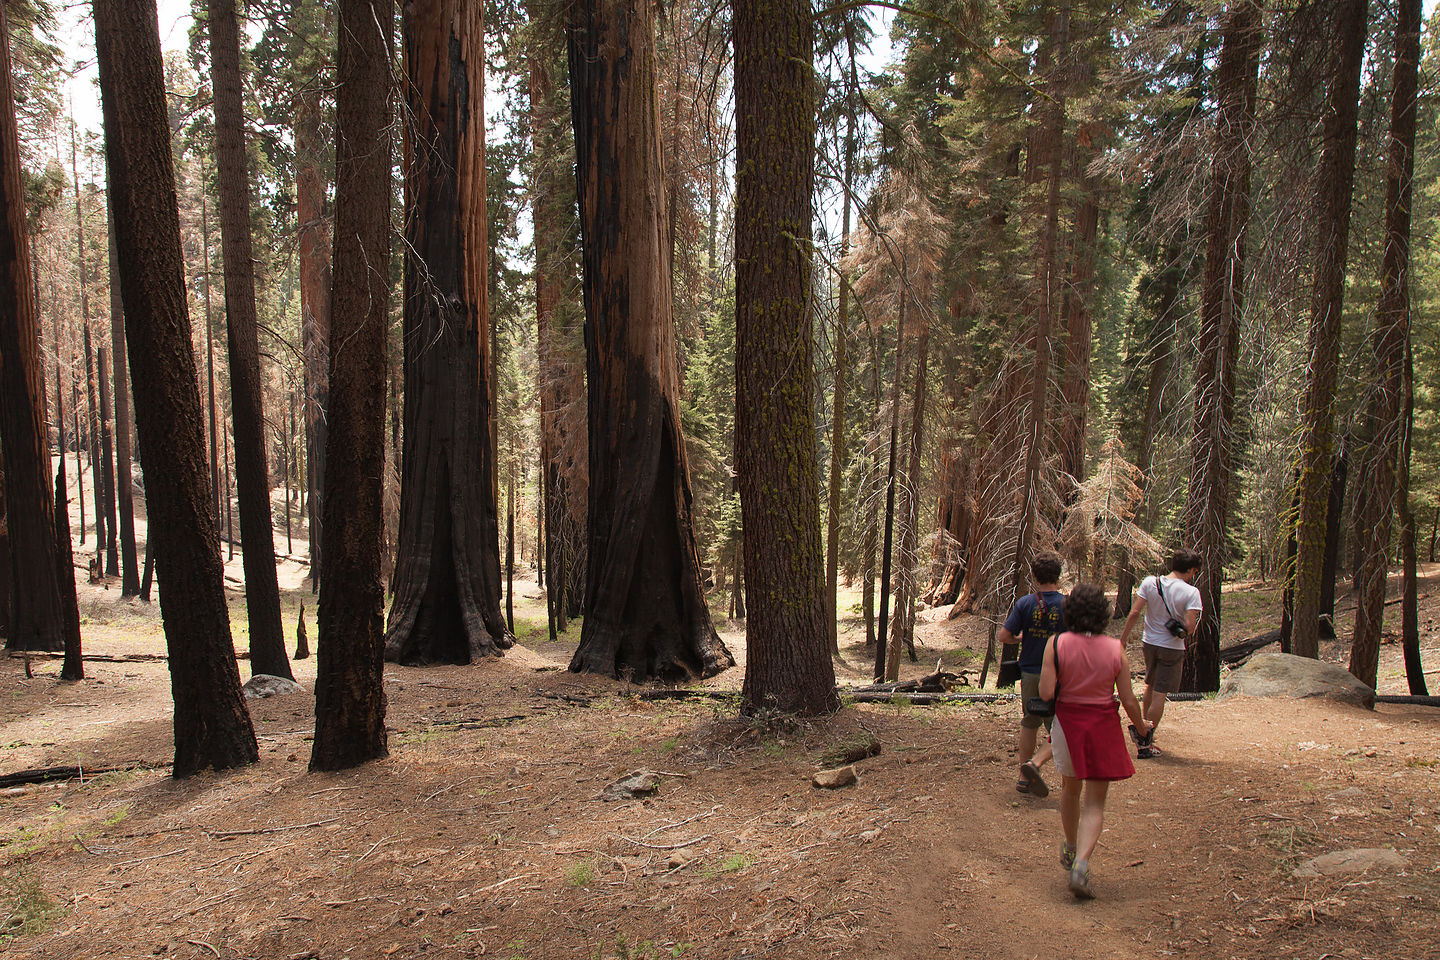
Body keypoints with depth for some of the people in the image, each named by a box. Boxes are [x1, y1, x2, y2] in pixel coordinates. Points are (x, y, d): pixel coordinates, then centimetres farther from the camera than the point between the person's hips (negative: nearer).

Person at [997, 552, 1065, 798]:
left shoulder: (1025, 603, -6)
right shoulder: (1068, 605, -11)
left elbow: (1003, 636, -8)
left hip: (1029, 674, 3)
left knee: (1029, 725, 19)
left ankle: (1024, 778, 25)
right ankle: (1035, 763, -13)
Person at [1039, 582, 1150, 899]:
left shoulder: (1056, 645, -12)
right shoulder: (1115, 649, -9)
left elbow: (1046, 693, -15)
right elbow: (1128, 699, -5)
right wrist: (1141, 725, 14)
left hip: (1068, 722, 1)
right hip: (1103, 726, -1)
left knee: (1070, 790, 24)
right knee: (1095, 803, 6)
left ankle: (1070, 850, 43)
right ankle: (1081, 865, -11)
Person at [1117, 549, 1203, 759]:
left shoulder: (1149, 582, -6)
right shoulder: (1191, 592, -15)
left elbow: (1134, 613, -7)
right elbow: (1189, 627, -21)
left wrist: (1123, 637, 3)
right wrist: (1184, 632, 3)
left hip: (1149, 643, 4)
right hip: (1172, 648, -4)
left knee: (1150, 686, 25)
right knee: (1159, 694, 3)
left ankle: (1143, 729, 32)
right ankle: (1145, 742, 7)